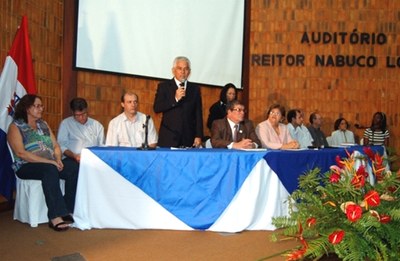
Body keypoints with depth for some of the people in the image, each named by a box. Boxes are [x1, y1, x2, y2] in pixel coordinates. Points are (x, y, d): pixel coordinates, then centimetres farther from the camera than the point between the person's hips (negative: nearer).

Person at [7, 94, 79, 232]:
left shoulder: (43, 124, 18)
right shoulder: (15, 126, -1)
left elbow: (56, 145, 15)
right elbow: (21, 153, -14)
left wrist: (58, 159, -8)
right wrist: (48, 161, -21)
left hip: (50, 164, 6)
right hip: (26, 166, -6)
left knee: (73, 166, -22)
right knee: (50, 170, -37)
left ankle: (70, 210, -22)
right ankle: (55, 217, -39)